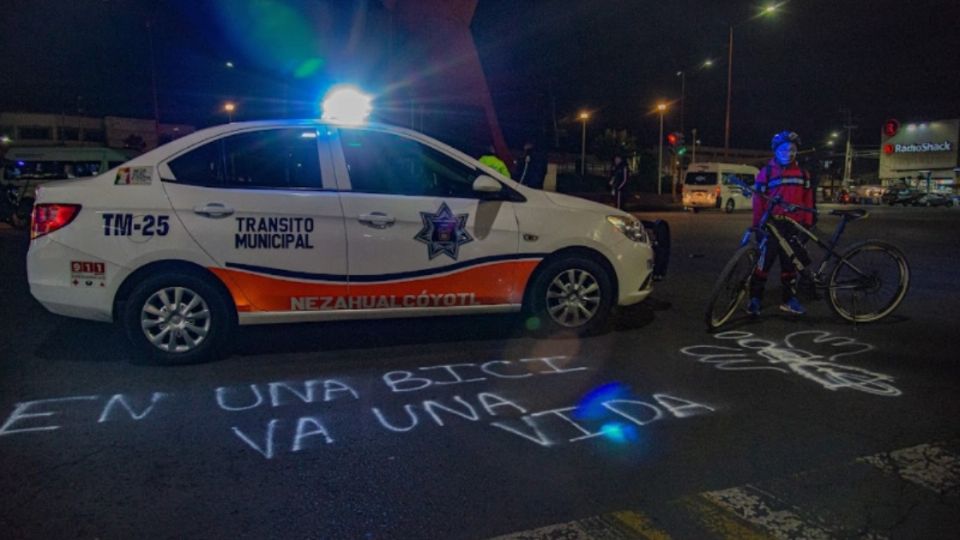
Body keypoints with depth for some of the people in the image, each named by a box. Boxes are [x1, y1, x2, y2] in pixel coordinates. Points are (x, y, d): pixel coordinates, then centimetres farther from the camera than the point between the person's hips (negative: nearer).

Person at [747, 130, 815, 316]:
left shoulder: (802, 174, 10)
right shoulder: (766, 172, -3)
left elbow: (807, 200, 10)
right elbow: (758, 200, -4)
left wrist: (808, 224, 4)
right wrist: (757, 225, -7)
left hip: (794, 225, 4)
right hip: (772, 224, -4)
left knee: (790, 263, 12)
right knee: (764, 262, -3)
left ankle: (789, 298, 22)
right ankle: (755, 298, 5)